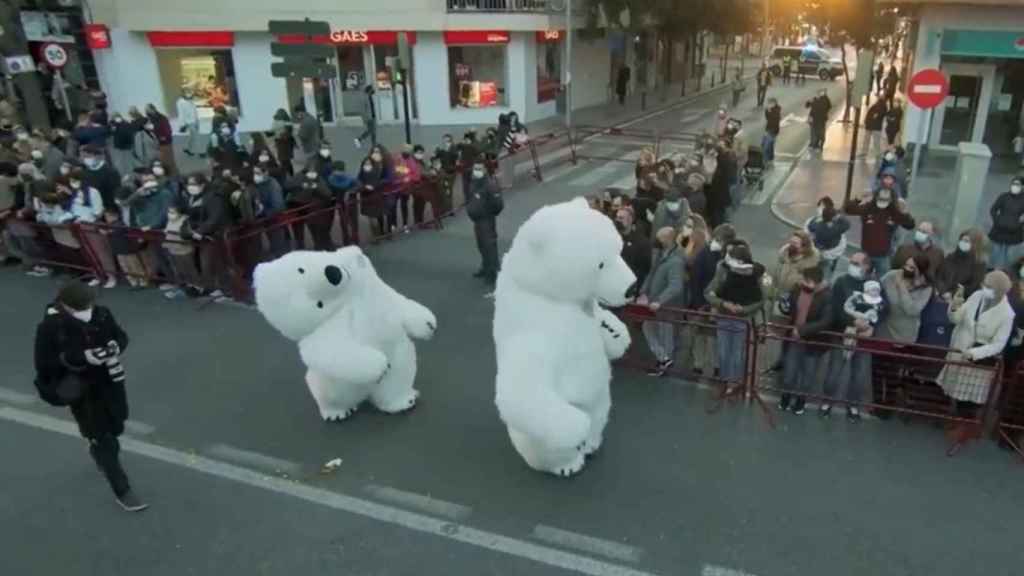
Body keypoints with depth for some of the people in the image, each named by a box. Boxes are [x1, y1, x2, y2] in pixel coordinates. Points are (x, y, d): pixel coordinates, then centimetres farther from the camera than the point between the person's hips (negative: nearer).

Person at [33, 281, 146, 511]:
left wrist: (117, 346, -21)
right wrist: (82, 357, -32)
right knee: (104, 439, 1)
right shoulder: (49, 328, -21)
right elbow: (43, 364, -19)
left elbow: (121, 335, 3)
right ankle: (122, 491, 13)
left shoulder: (101, 315, -12)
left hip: (109, 381, 4)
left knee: (115, 428, 23)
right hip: (80, 389, -4)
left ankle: (98, 450, 60)